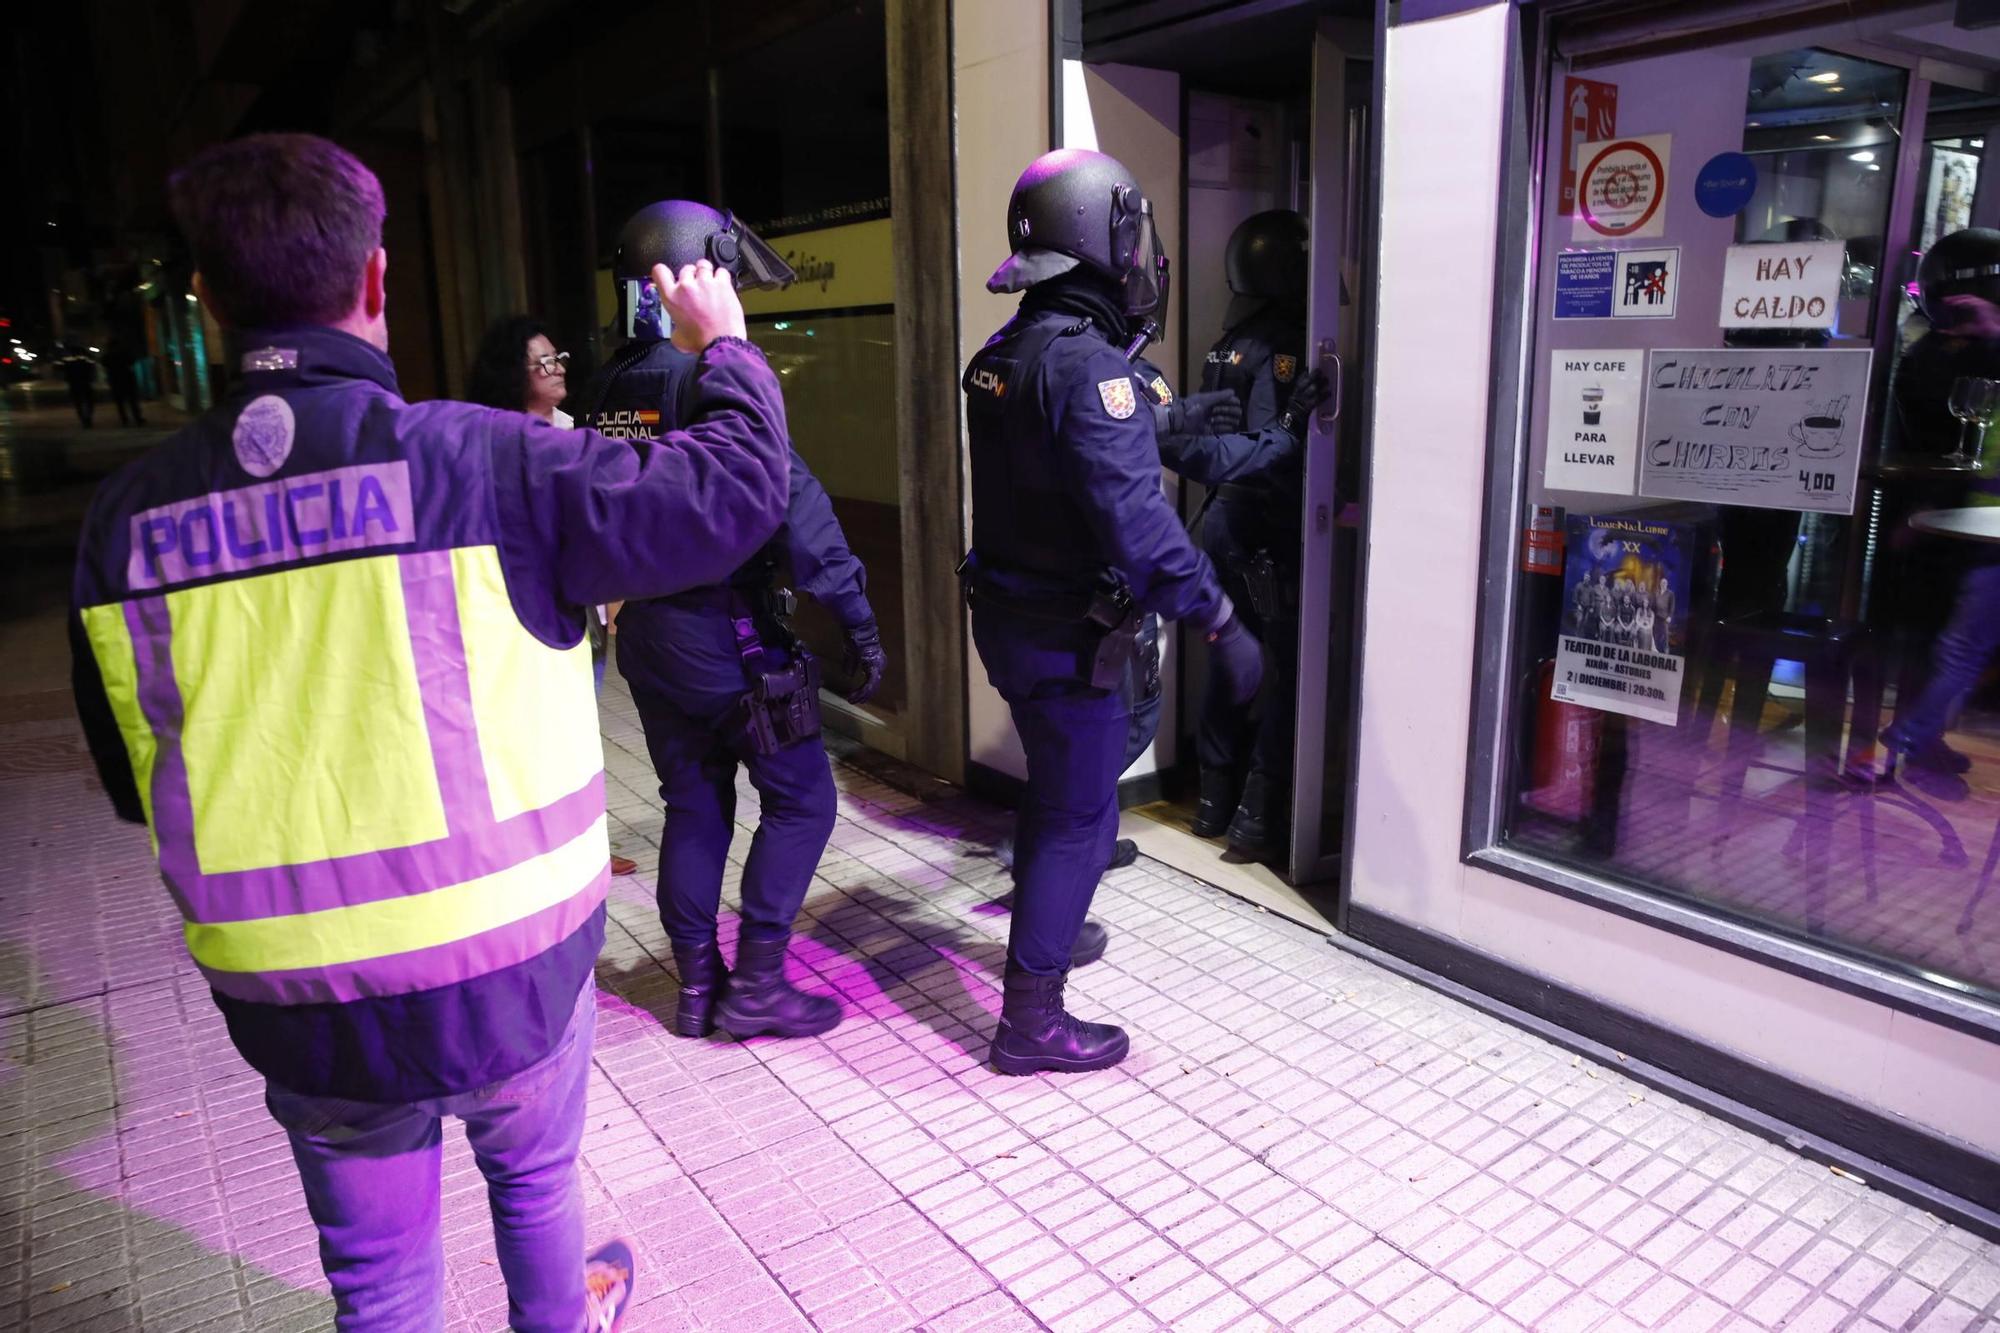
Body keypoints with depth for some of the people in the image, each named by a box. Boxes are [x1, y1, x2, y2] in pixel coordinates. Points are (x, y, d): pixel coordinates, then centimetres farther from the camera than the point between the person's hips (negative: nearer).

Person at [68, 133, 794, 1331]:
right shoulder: (483, 462, -18)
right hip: (508, 973, -2)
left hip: (295, 1005, 2)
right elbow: (733, 491, -12)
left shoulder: (128, 518, -5)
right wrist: (727, 347, 6)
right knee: (536, 1182, 29)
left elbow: (132, 778, 6)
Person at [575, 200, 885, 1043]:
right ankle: (756, 986, 10)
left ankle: (697, 988, 25)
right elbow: (793, 506, -21)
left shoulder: (608, 390, 8)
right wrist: (859, 621, -19)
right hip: (725, 633, -7)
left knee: (693, 802, 16)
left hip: (643, 629, 8)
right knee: (799, 798, 6)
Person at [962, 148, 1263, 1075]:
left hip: (1007, 615, 9)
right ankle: (1031, 1020, 12)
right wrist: (1219, 621, -24)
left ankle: (1042, 930, 47)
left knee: (1052, 786, 27)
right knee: (1080, 819, 3)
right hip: (1070, 637, -9)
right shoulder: (1087, 363, -22)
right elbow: (1136, 521, -30)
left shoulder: (1003, 353, 6)